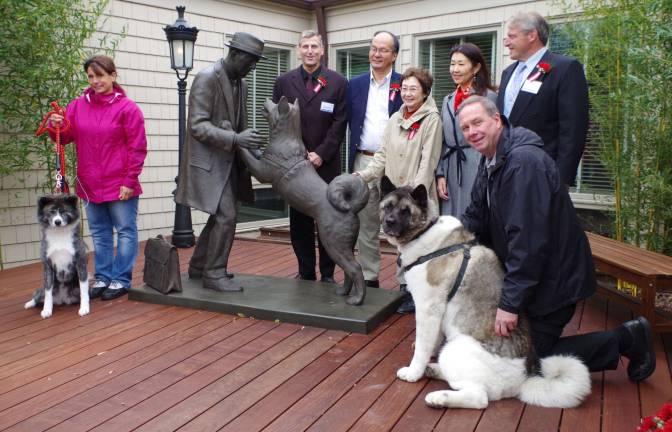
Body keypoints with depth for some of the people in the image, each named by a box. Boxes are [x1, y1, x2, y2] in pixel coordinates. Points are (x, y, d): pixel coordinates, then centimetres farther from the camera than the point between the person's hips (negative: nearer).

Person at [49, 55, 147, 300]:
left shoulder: (127, 108, -7)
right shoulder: (78, 106, 6)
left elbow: (138, 148, -9)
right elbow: (66, 136, 9)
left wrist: (130, 181, -12)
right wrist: (57, 127, -13)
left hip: (120, 185, -5)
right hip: (89, 184, 5)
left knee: (125, 231, 4)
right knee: (99, 234, 14)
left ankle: (121, 280, 15)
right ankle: (102, 278, 25)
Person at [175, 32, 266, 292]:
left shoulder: (240, 83, 11)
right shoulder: (207, 78, -14)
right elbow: (197, 126, -20)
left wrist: (249, 147, 5)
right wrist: (236, 139, -28)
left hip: (227, 162, 9)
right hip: (209, 161, -9)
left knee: (220, 216, 15)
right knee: (226, 216, -12)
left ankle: (199, 266, 29)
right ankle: (214, 273, 2)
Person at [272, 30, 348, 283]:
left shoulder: (338, 83, 3)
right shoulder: (284, 82, 7)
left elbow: (339, 124, -2)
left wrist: (320, 154, -10)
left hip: (327, 164, -1)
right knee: (299, 221, 6)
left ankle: (327, 274, 15)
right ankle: (305, 273, 16)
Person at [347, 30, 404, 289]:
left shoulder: (404, 85, 0)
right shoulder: (355, 84, 10)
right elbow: (349, 122, 10)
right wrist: (353, 158, 1)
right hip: (363, 162, 4)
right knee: (365, 224, 9)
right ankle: (368, 277, 20)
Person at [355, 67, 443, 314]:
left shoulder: (431, 118, -5)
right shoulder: (396, 118, 14)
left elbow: (428, 160, -11)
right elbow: (383, 155, 13)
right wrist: (363, 175, -1)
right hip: (396, 192, 6)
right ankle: (406, 288, 21)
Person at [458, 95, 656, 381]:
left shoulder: (524, 161, -28)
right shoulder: (490, 160, 5)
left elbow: (528, 238, -31)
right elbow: (476, 218, 10)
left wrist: (510, 303, -28)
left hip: (554, 276, -9)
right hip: (526, 272, 9)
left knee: (536, 356, 0)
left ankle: (628, 339, 13)